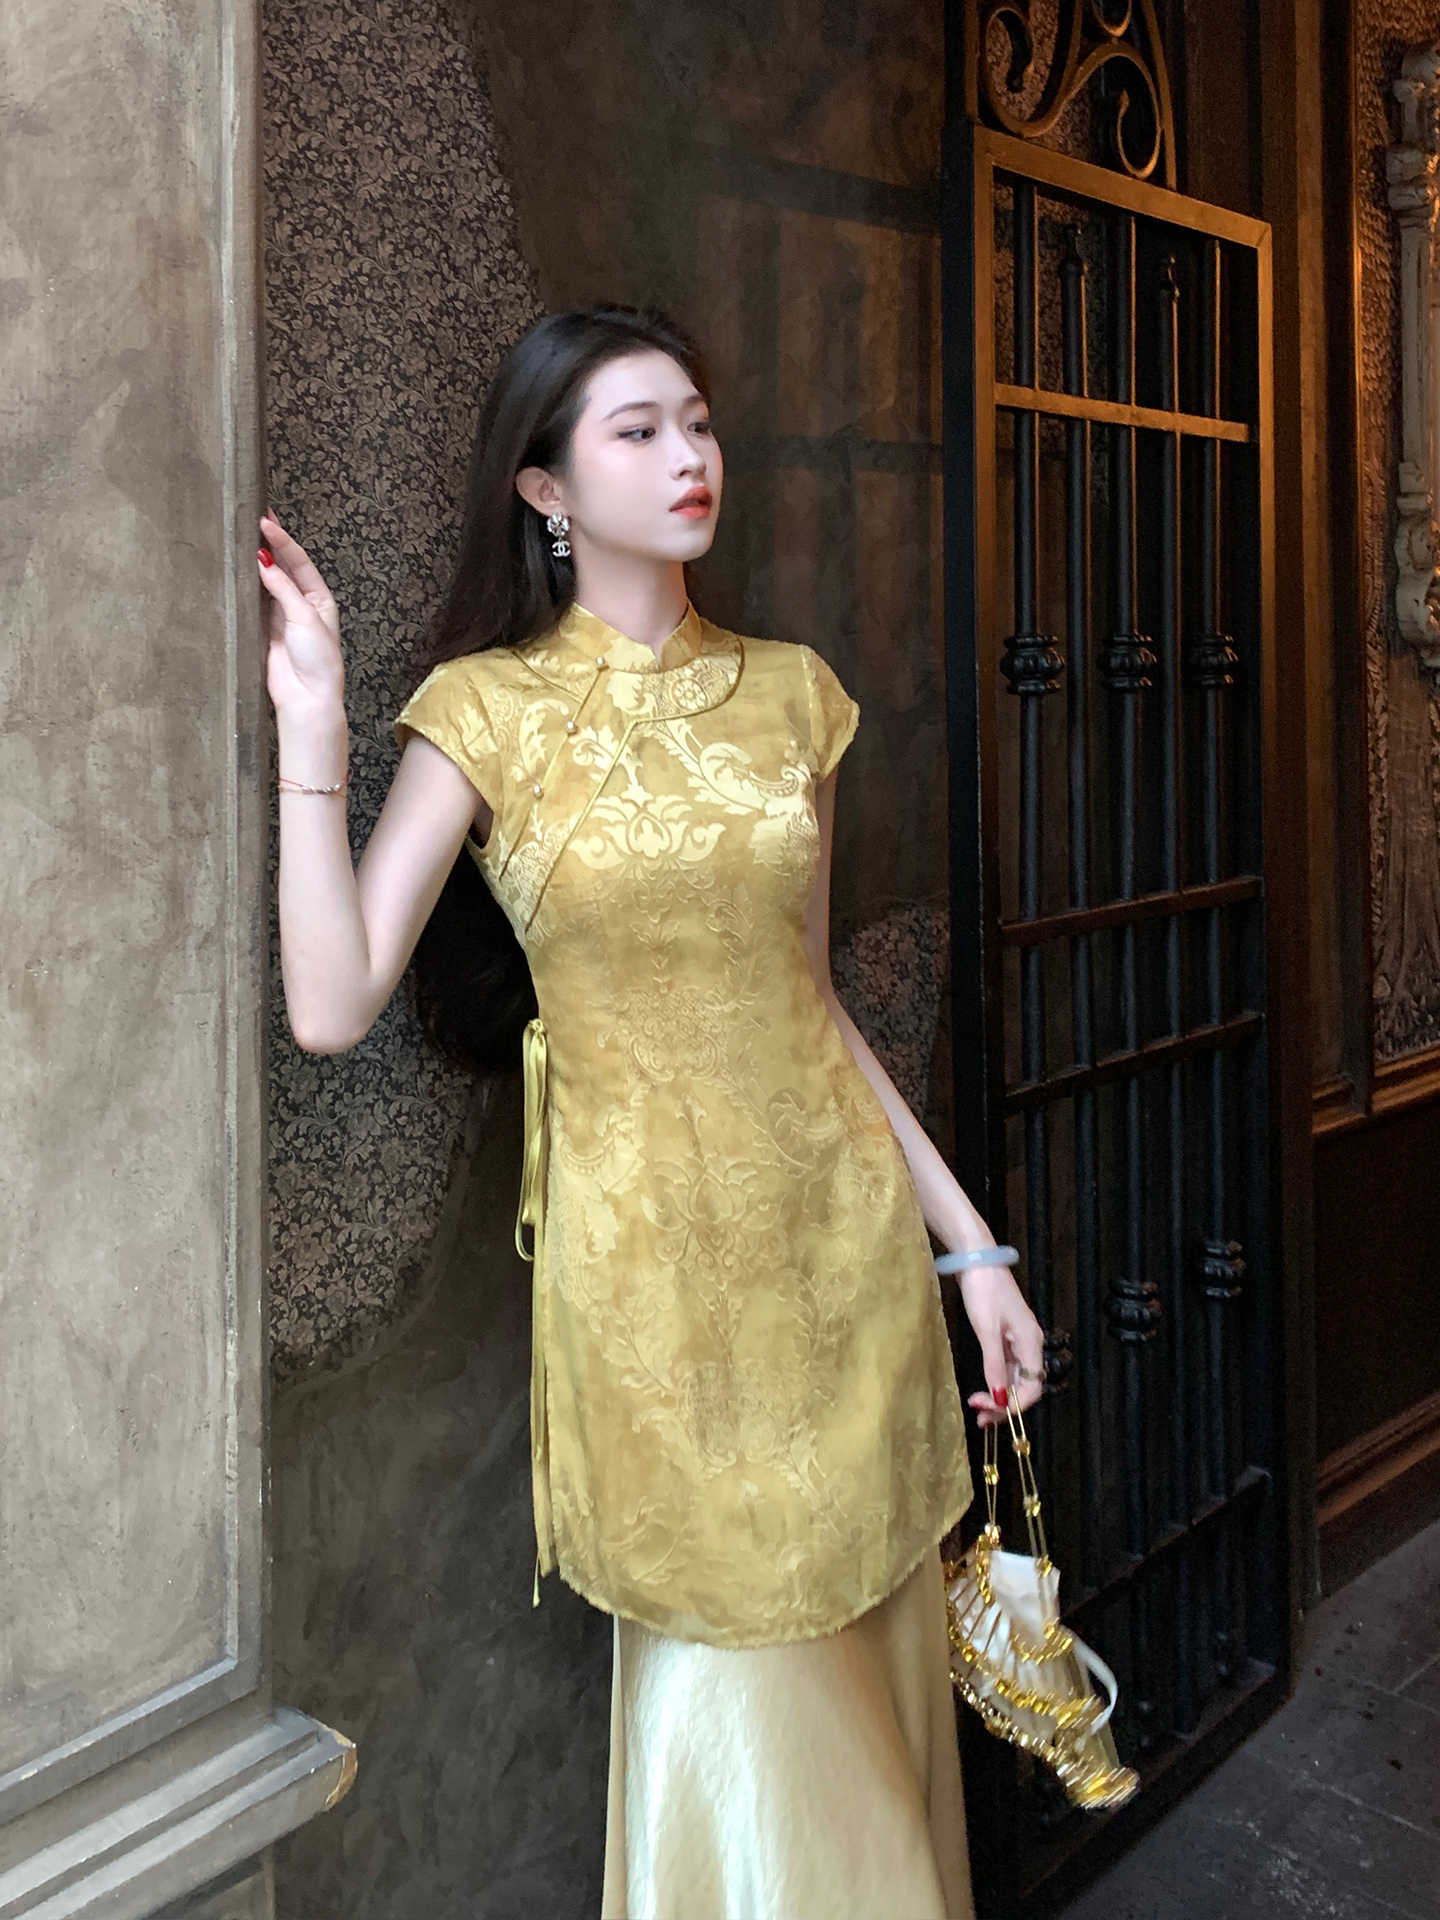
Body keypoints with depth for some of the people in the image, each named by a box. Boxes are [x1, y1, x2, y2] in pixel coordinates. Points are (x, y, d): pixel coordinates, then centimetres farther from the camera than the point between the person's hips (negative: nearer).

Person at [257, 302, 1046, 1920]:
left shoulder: (789, 692, 6)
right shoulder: (488, 710, -5)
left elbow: (804, 999, 10)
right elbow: (331, 1007, -14)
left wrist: (970, 1240, 9)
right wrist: (310, 718, -17)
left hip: (846, 1240, 4)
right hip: (650, 1259, -4)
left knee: (876, 1657, 17)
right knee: (733, 1682, 10)